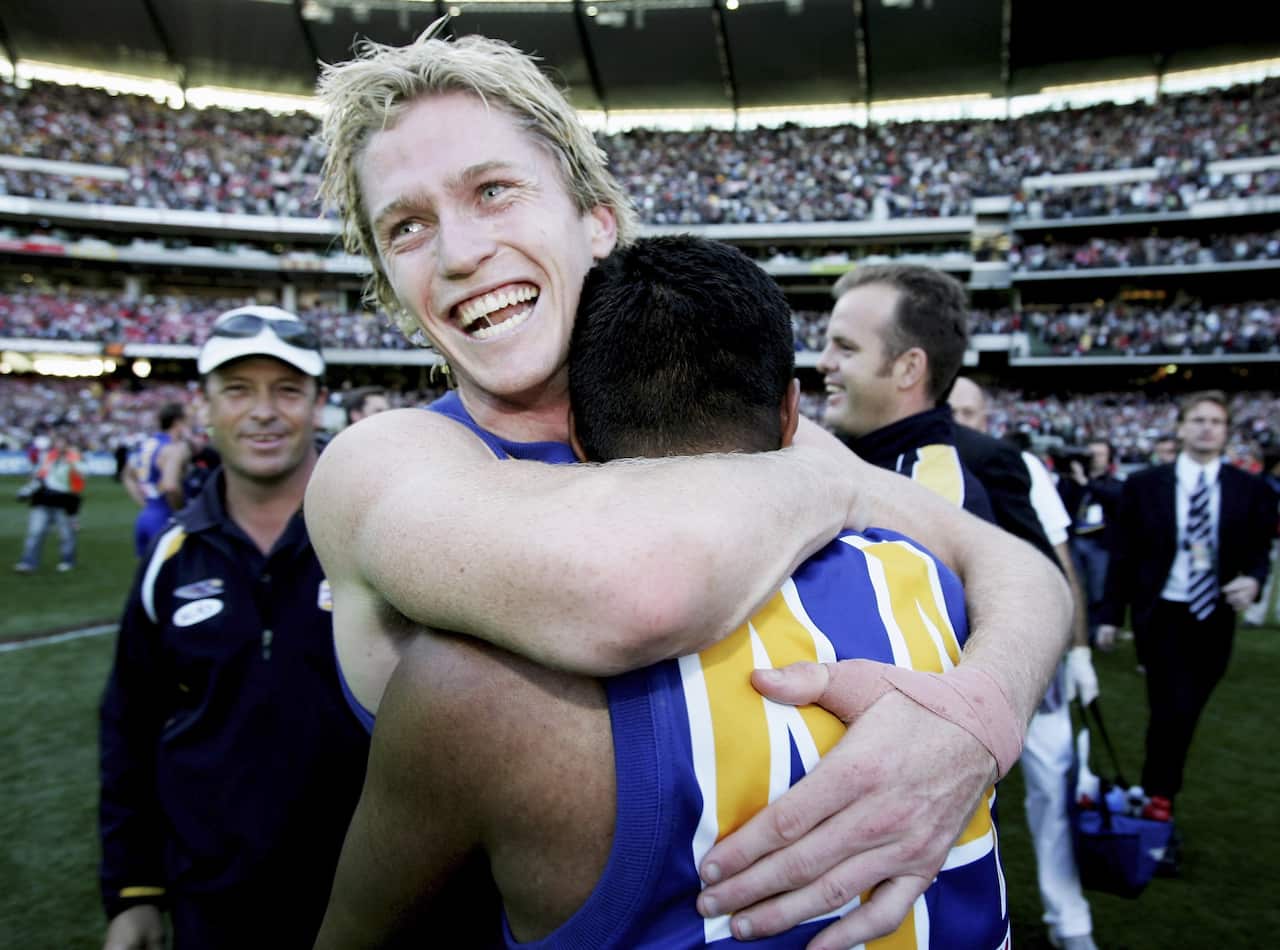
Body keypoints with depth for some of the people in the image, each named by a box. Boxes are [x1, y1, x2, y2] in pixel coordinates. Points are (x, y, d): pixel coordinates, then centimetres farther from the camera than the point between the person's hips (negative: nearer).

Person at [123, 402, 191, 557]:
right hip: (165, 519, -9)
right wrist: (182, 512, -15)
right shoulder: (176, 448, -15)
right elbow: (171, 486, -29)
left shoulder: (144, 444, 13)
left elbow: (129, 477, 26)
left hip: (145, 517, 9)